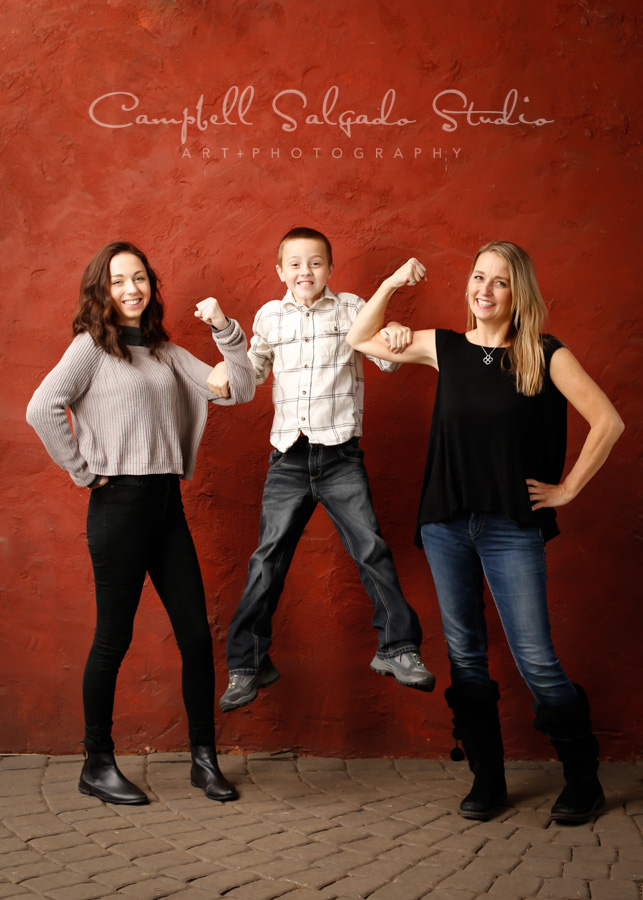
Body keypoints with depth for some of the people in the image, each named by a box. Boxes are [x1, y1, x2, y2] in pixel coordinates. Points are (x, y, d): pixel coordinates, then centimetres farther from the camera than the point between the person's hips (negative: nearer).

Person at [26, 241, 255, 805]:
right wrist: (84, 471, -11)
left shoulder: (165, 352, 15)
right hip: (120, 504, -6)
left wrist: (225, 329, -1)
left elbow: (237, 390, 10)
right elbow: (43, 408, -16)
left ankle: (204, 759, 16)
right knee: (114, 637, 2)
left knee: (196, 633, 4)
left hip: (166, 504, 6)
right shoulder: (92, 346, -2)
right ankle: (97, 765, 16)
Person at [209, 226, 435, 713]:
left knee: (373, 549, -4)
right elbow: (254, 370, 21)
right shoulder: (270, 316, 10)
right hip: (288, 458, 2)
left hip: (341, 456, -2)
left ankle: (397, 647, 14)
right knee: (267, 561, 3)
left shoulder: (351, 308, 4)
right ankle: (248, 665, 15)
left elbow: (386, 359, -3)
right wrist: (226, 374, 0)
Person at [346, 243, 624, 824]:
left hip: (512, 528, -4)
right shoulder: (445, 348, 7)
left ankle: (584, 780, 15)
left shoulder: (546, 355, -3)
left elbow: (608, 422, -4)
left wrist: (568, 488, -4)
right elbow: (359, 340, 16)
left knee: (536, 660, -4)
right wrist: (392, 284, 4)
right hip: (447, 524, 4)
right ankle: (487, 780, 22)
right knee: (464, 656, 9)